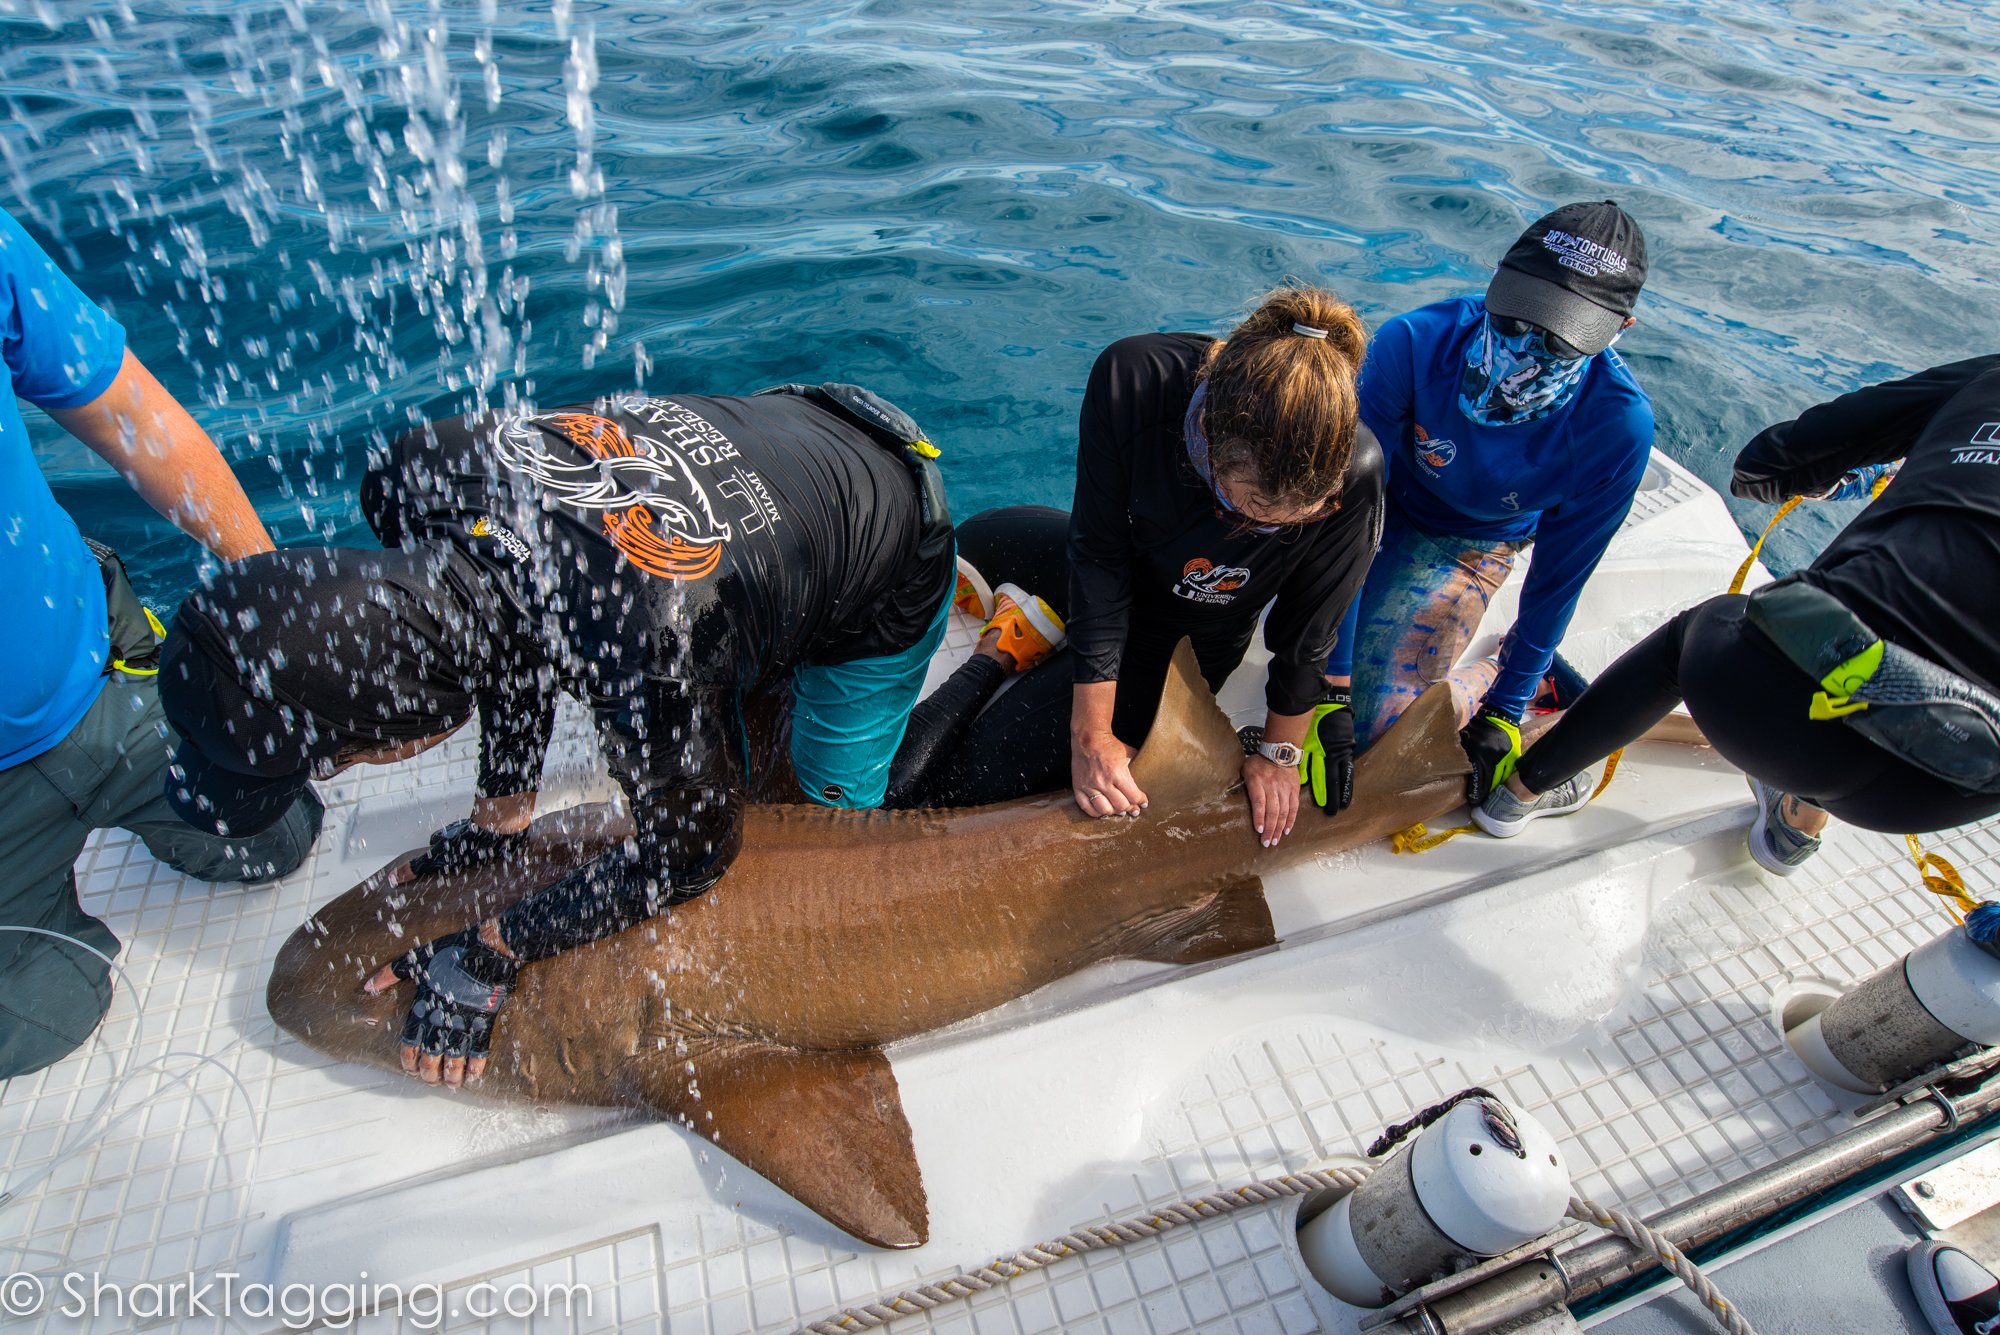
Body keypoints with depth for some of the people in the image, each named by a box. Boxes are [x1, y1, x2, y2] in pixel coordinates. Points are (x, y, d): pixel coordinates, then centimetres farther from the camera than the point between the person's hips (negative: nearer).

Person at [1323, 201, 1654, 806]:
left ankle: (1515, 674, 15)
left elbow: (1556, 578, -16)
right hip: (1384, 506, 3)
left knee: (1378, 725, -13)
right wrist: (1330, 680, -29)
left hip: (1468, 548, -2)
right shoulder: (1414, 342, -34)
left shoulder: (1618, 426, -31)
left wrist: (1504, 712, -10)